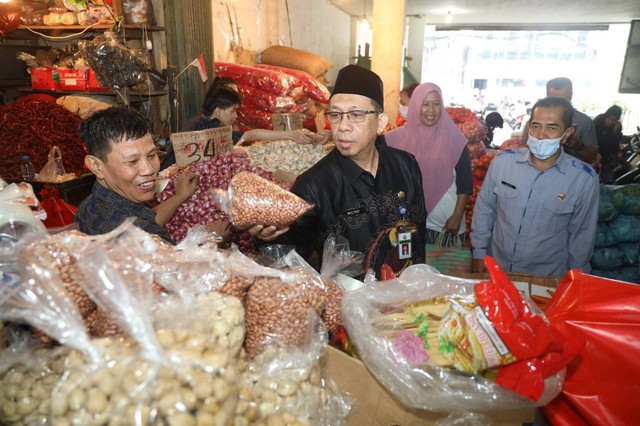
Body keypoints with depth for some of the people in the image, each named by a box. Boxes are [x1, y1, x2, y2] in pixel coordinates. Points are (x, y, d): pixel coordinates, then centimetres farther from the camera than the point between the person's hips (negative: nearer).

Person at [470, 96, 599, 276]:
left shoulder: (584, 179, -14)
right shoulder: (502, 161, -12)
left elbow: (582, 235, -3)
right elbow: (484, 209, -1)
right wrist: (479, 252, 2)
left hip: (547, 278, -1)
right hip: (495, 268, 1)